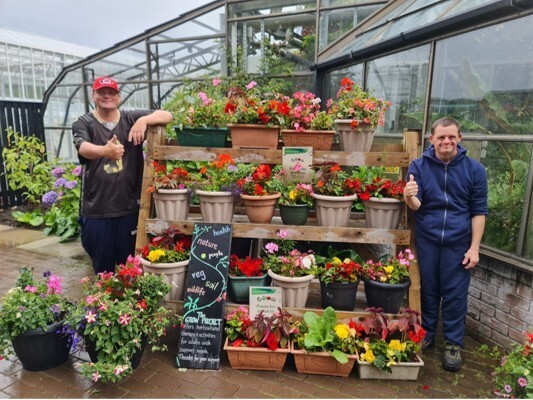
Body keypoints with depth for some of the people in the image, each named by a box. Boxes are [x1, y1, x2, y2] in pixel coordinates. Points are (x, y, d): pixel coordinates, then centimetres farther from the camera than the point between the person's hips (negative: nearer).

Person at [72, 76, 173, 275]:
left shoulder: (132, 118, 5)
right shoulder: (83, 124, 1)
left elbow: (167, 116, -3)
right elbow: (84, 148, -19)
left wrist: (144, 120, -23)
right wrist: (105, 150, -42)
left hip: (129, 207, 1)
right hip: (96, 210, 0)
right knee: (103, 268, 13)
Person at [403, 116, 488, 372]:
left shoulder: (474, 169, -4)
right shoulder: (418, 166, -4)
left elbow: (478, 211, 0)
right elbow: (416, 206, -7)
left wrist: (474, 247, -5)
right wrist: (409, 197, -32)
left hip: (458, 242, -1)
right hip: (427, 239, 1)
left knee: (455, 294, 7)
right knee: (428, 289, 13)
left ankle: (453, 343, 23)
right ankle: (427, 333, 30)